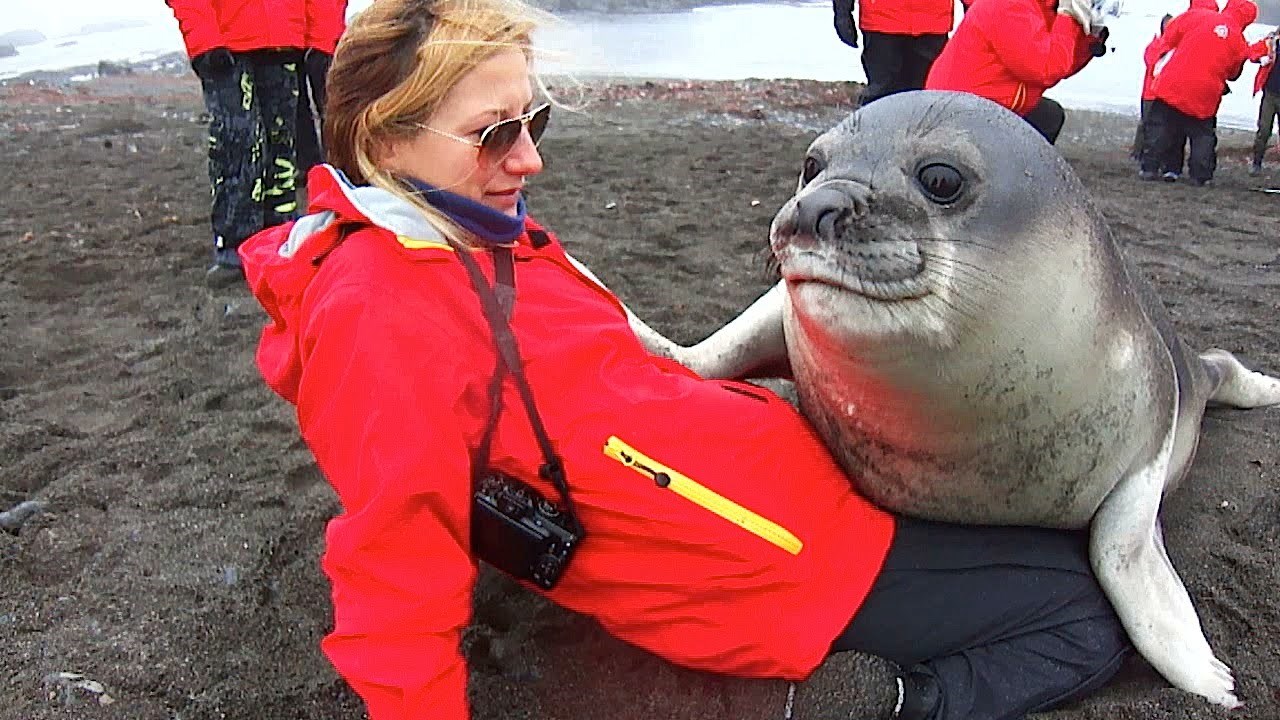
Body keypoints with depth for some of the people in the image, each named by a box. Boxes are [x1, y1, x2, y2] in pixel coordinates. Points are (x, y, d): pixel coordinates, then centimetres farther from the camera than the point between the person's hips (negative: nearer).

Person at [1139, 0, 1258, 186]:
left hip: (1171, 86, 0)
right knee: (1203, 135, 15)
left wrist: (1163, 56, 18)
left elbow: (1169, 37, 4)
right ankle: (1201, 175, 13)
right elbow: (1233, 73, 13)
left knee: (1159, 127, 11)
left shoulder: (1196, 15, -2)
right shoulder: (1240, 44, 3)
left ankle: (1150, 167, 8)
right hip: (1204, 96, 1)